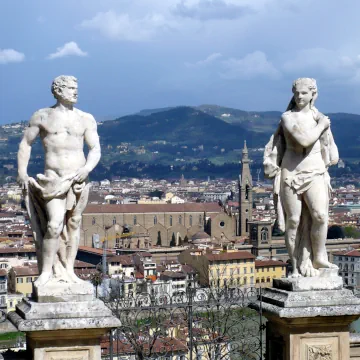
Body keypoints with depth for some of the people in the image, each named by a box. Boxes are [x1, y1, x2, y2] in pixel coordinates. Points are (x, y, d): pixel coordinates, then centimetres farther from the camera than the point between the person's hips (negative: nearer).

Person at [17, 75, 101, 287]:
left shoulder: (86, 119, 7)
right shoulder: (42, 116, 4)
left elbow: (96, 149, 3)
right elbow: (26, 144, 10)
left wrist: (88, 168, -15)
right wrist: (22, 172, 1)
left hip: (78, 178, 3)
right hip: (54, 179, -2)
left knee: (74, 223, 6)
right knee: (55, 225, -14)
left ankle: (69, 270, 15)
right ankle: (46, 271, -2)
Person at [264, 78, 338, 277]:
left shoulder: (320, 117, 12)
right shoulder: (287, 117, -1)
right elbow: (304, 139, -16)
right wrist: (321, 126, -5)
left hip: (315, 173, 2)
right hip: (291, 173, -2)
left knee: (319, 215, -19)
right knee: (293, 220, -2)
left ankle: (318, 257, -4)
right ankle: (296, 267, 5)